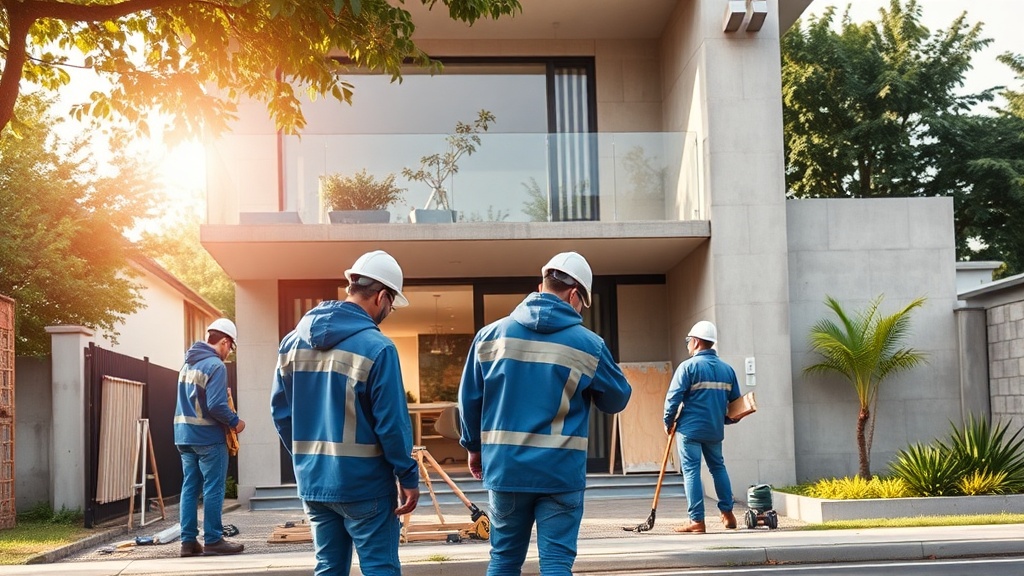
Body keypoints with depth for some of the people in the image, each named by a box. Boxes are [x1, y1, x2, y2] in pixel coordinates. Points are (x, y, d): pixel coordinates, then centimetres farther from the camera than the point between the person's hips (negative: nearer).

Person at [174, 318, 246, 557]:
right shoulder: (215, 365, -15)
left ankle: (188, 541, 9)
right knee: (213, 489, -2)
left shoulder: (188, 362, 13)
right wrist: (235, 422, -8)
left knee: (190, 487, 9)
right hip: (208, 436, -8)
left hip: (185, 434, 8)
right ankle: (213, 541, 0)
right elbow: (215, 406, -22)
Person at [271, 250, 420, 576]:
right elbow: (392, 423, -14)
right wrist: (409, 476, -5)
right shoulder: (376, 347, -15)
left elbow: (281, 410, 10)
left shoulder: (293, 341, 5)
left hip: (313, 481, 6)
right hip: (364, 483, -6)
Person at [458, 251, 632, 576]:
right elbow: (617, 399, 6)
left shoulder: (491, 334, 2)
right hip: (560, 472, -3)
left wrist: (474, 446, 20)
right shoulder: (588, 344, -6)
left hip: (504, 467, 3)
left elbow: (470, 398, 6)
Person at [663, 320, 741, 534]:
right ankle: (728, 514, 22)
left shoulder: (688, 366, -9)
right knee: (718, 467, 20)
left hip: (690, 428, -5)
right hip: (715, 430, 5)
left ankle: (697, 521, -3)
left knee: (691, 471, -1)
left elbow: (673, 398, -12)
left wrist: (669, 422, 1)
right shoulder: (727, 369, 8)